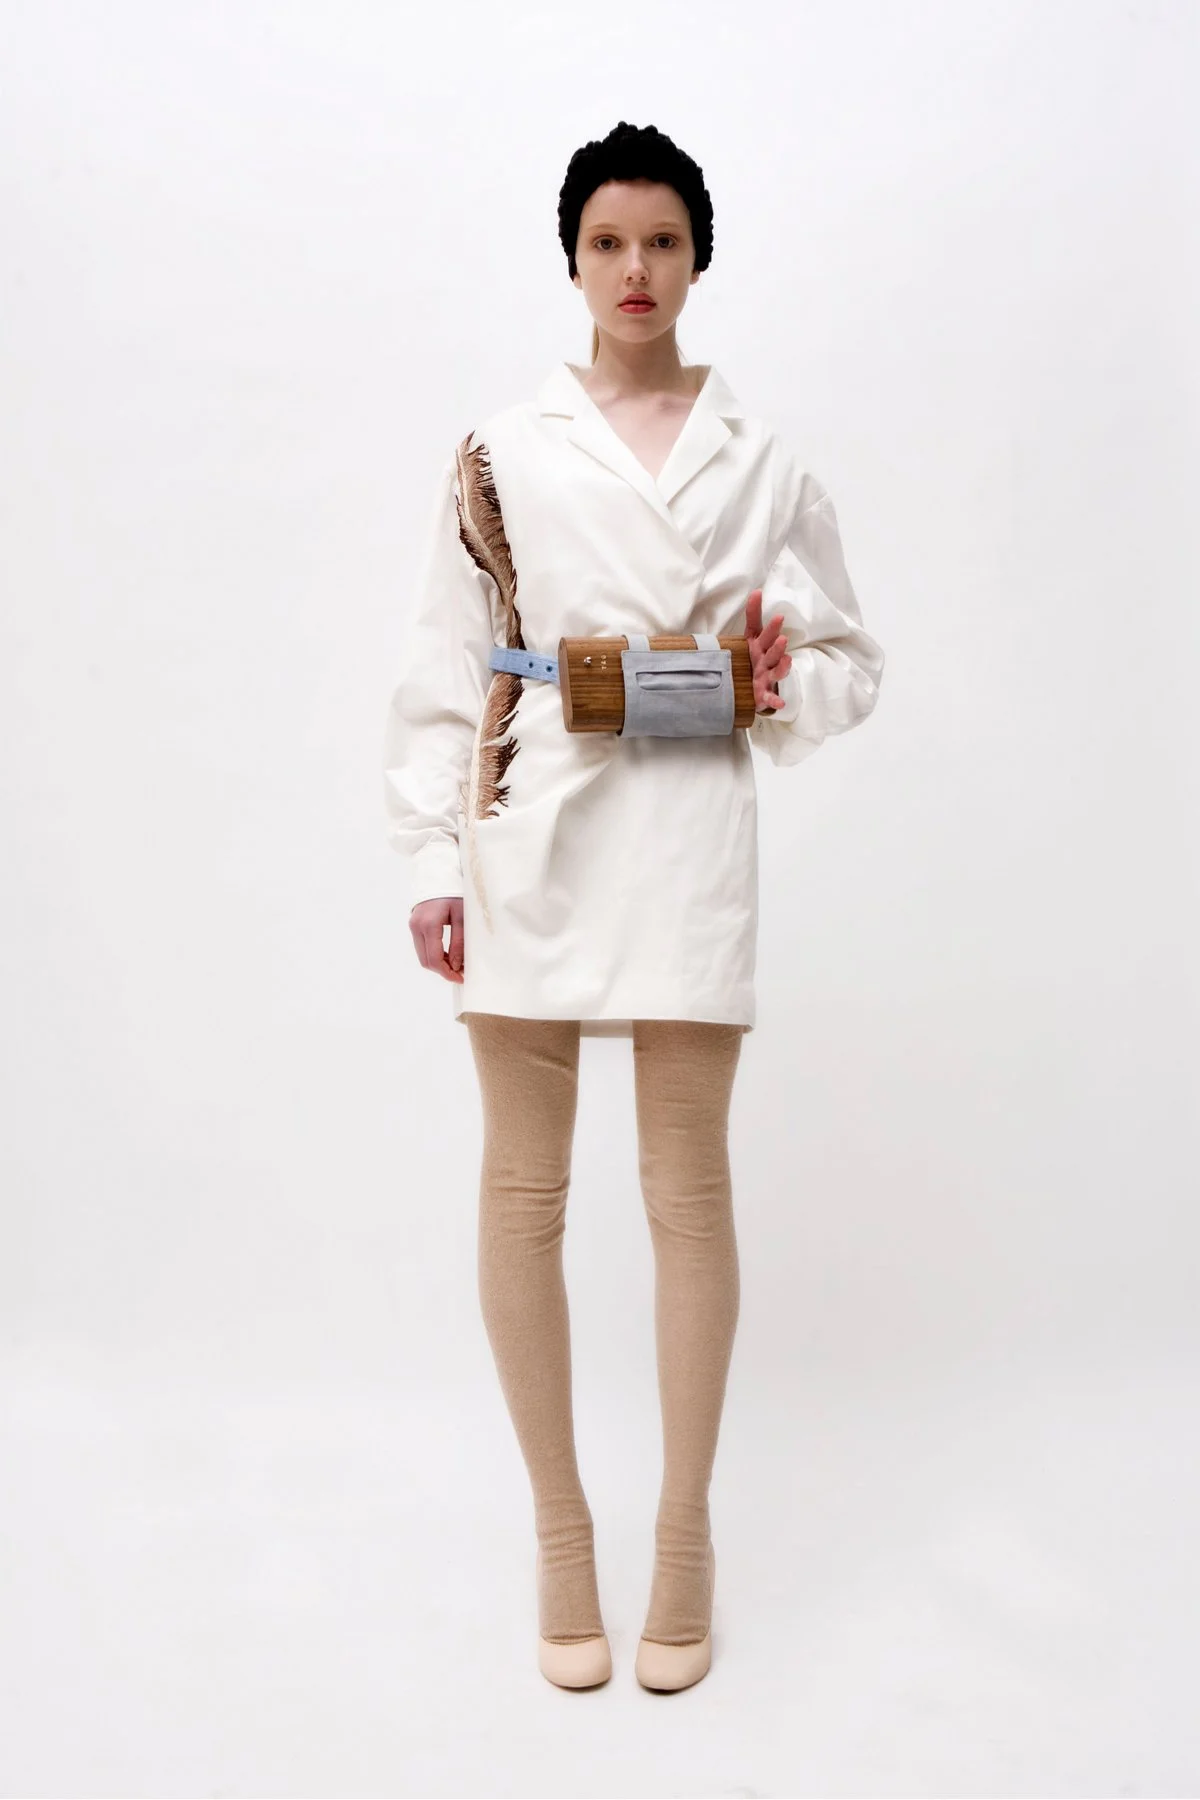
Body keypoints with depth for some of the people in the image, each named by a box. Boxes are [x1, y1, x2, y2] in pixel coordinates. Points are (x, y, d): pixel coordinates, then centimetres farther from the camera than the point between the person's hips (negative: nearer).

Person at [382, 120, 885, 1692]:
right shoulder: (504, 451, 7)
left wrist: (782, 685, -8)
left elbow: (851, 659, 14)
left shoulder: (760, 460, 9)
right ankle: (559, 1524, 22)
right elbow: (445, 670, 5)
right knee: (524, 1184, 5)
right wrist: (435, 859, 0)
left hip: (689, 838, 0)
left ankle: (686, 1530, 21)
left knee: (689, 1180, 4)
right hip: (526, 836, 0)